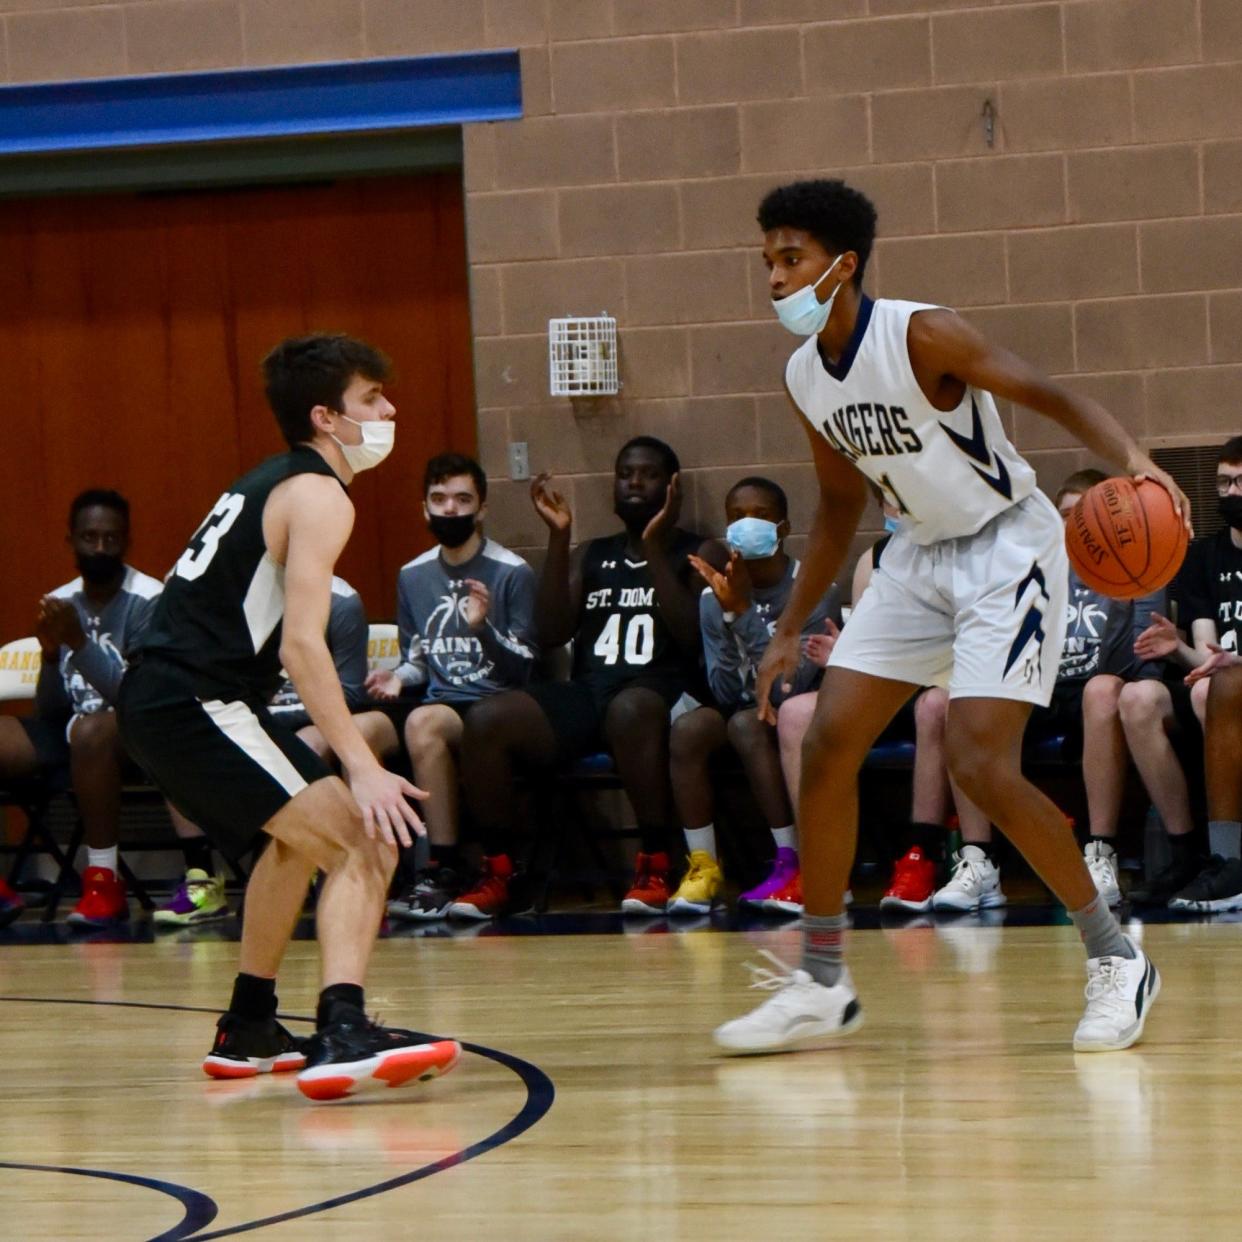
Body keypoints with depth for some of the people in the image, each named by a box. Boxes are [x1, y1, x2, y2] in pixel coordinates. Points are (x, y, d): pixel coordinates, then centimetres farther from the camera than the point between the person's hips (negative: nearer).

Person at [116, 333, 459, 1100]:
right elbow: (302, 643, -21)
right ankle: (343, 1037, -34)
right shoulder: (318, 496, -10)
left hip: (161, 701, 10)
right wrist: (363, 768, -25)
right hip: (195, 703, -10)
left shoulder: (271, 483, 20)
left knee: (301, 834, 32)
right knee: (364, 842, -18)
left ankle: (247, 1030, 42)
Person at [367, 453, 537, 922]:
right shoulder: (413, 576, 14)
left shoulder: (513, 574, -2)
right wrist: (399, 678, 0)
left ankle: (444, 870, -29)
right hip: (443, 703, 5)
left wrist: (485, 628, -22)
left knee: (423, 723, -35)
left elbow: (523, 670, -5)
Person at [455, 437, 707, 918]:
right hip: (585, 694, 4)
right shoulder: (591, 556, 23)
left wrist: (655, 549, -11)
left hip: (658, 692, -4)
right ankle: (497, 871, -15)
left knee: (630, 710, -42)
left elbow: (693, 636, -6)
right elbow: (551, 633, 8)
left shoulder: (695, 554, 10)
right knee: (486, 719, -23)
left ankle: (655, 865, -34)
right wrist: (558, 537, 2)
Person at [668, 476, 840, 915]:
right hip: (740, 710, 4)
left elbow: (791, 687, -24)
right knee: (688, 727, -27)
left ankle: (792, 863, -28)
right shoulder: (714, 595, -1)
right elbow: (726, 693, -10)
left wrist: (744, 611, -29)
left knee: (747, 724, -34)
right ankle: (703, 866, -23)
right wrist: (728, 614, -24)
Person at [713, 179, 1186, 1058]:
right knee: (829, 744, -1)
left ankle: (1117, 961, -4)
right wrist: (792, 629, 17)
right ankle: (822, 983, 9)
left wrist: (1134, 460, -40)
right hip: (922, 555, 8)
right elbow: (840, 505, 16)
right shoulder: (805, 379, 3)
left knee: (981, 763, -19)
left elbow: (1054, 399, -22)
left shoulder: (921, 336, -20)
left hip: (1007, 548, -8)